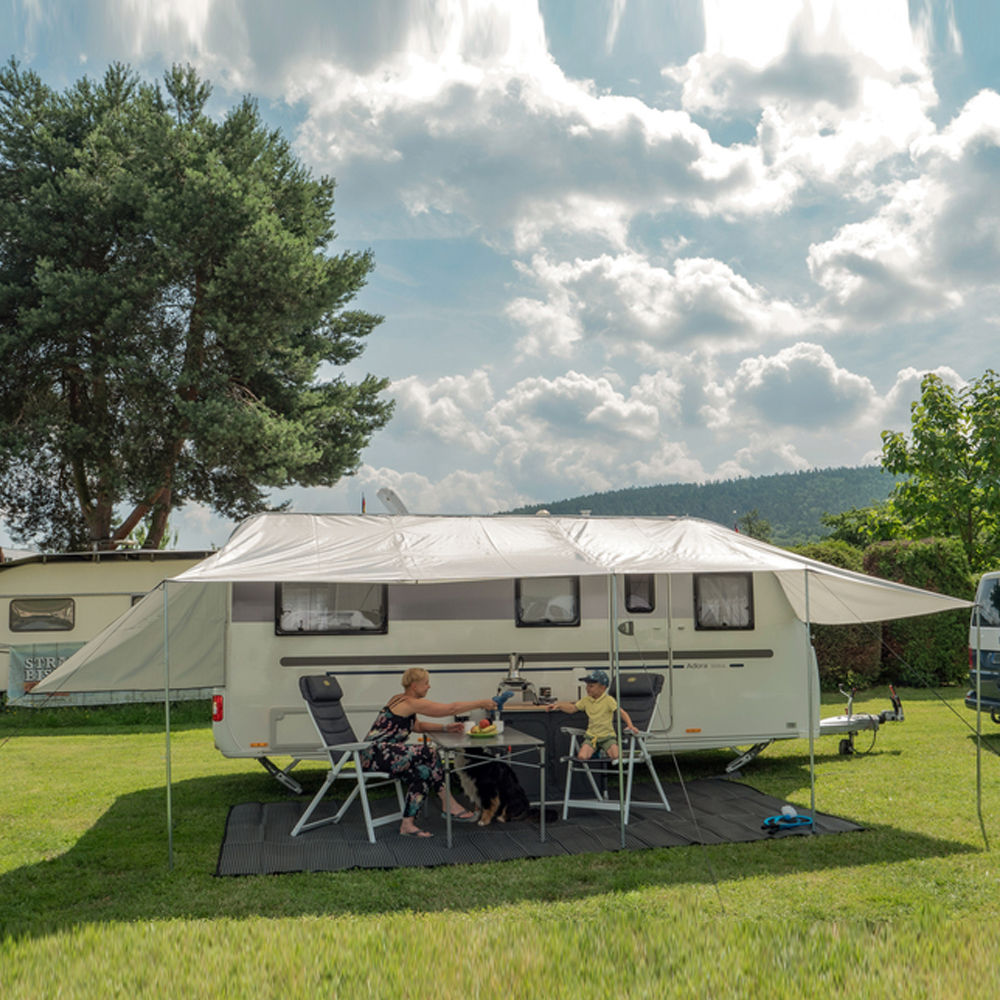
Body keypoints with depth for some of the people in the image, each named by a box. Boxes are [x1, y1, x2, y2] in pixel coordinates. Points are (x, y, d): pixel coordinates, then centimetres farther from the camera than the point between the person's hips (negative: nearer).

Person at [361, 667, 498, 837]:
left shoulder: (402, 701, 17)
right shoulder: (411, 703, -13)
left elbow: (418, 726, 26)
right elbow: (451, 708, -12)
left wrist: (446, 727, 12)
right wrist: (481, 703, -4)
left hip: (376, 754, 10)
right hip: (376, 754, -10)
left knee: (423, 772, -3)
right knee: (428, 753, -19)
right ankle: (449, 805, -10)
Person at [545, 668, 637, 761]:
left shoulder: (608, 700, -8)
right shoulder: (586, 700, 6)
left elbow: (622, 712, -11)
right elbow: (573, 708, 16)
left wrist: (630, 725, -25)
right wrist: (558, 705, 3)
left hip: (607, 736, -3)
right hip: (591, 736, 3)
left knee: (616, 756, -25)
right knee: (582, 756, -21)